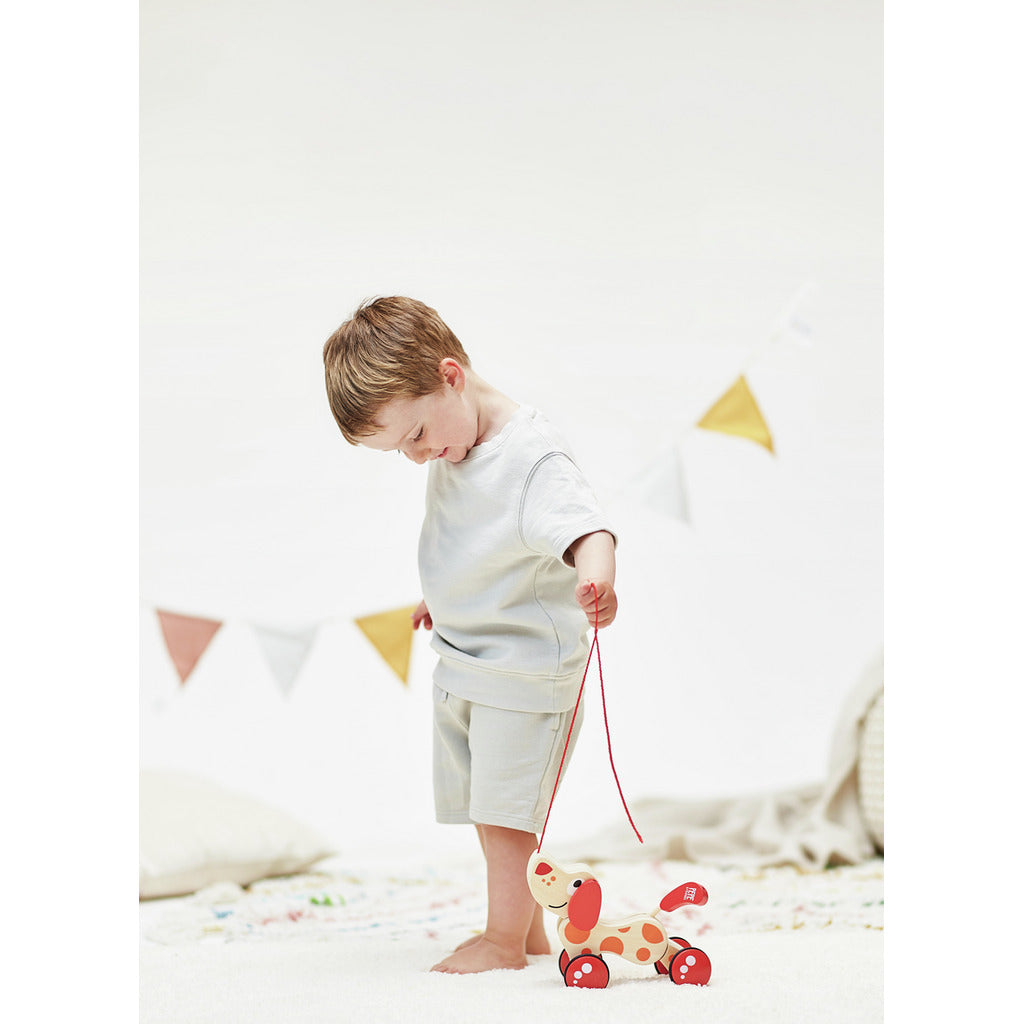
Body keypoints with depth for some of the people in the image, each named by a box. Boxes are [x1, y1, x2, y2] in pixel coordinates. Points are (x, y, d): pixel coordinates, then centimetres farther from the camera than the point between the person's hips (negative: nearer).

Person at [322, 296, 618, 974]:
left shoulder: (533, 458, -25)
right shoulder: (452, 449, 2)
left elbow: (583, 525, -40)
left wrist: (596, 577, -60)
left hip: (525, 667, -9)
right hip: (461, 661, 9)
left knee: (504, 806, -4)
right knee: (486, 805, 15)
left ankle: (505, 942, 9)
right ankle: (529, 932, 28)